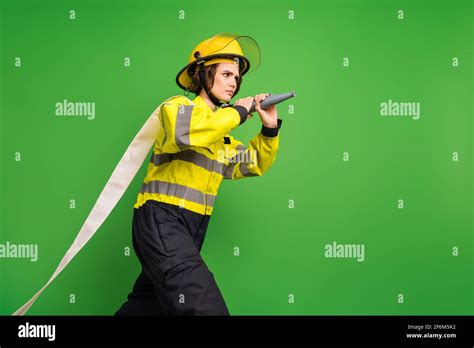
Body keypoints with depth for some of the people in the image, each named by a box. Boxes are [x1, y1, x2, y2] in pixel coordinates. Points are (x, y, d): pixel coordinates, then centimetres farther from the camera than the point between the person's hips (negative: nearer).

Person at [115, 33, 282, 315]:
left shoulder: (223, 133, 19)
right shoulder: (177, 106, -4)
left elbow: (255, 165, 23)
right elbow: (186, 132, -28)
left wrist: (270, 129, 6)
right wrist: (239, 112, -15)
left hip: (193, 226, 9)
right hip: (162, 218, -9)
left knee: (149, 303, 20)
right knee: (206, 307, -21)